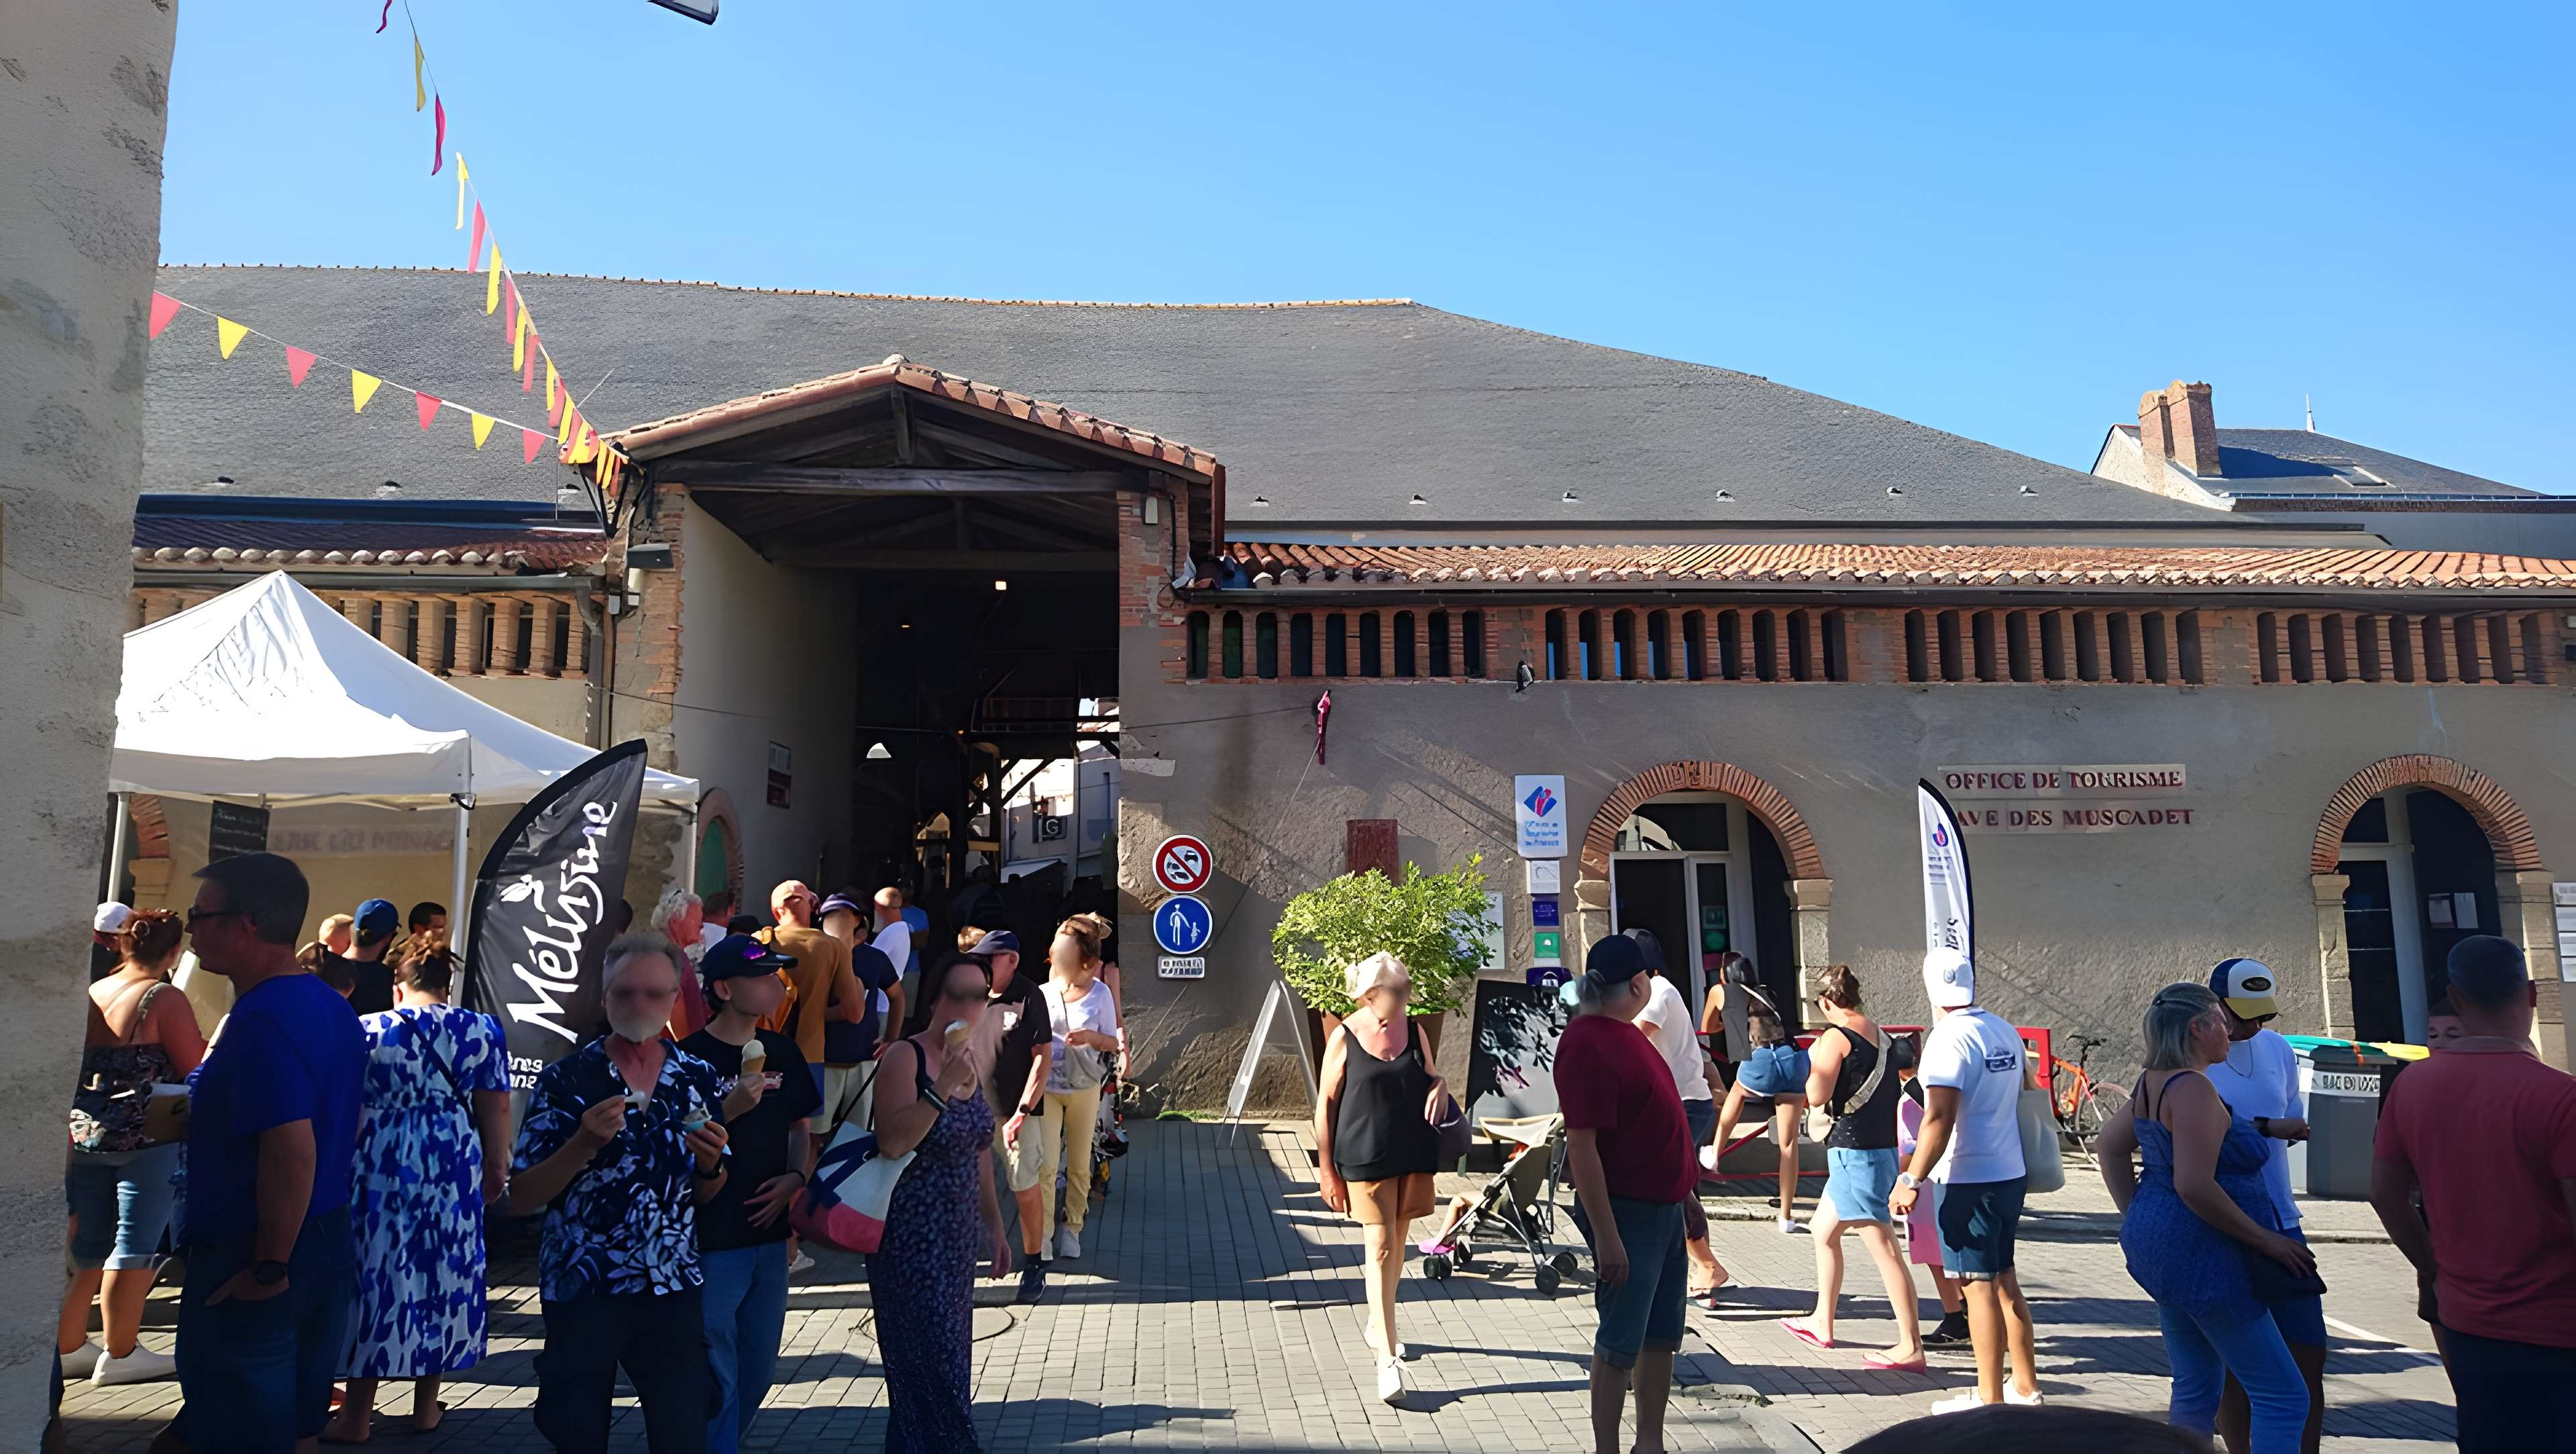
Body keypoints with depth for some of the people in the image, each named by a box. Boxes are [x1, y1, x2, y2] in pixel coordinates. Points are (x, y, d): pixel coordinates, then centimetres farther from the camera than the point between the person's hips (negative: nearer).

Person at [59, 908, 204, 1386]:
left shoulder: (91, 994, 9)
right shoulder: (165, 999, -12)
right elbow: (198, 1072, -13)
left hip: (83, 1133, 7)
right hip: (146, 1138, -7)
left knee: (85, 1247, 16)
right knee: (135, 1247, 1)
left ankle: (67, 1345, 23)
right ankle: (120, 1354, 6)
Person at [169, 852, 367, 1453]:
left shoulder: (262, 1019, -22)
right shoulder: (334, 1007, 7)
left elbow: (292, 1150, -29)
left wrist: (267, 1267, -22)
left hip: (249, 1264, -9)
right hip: (328, 1246, 9)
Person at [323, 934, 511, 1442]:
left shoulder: (364, 1030, -1)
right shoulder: (482, 1031, -1)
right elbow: (496, 1110, 0)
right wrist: (496, 1170, 9)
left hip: (380, 1169, -1)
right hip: (453, 1169, 1)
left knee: (376, 1275, 8)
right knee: (443, 1275, 10)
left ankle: (357, 1414, 15)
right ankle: (426, 1407, 21)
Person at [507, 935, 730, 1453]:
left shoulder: (699, 1079, 2)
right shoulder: (566, 1079, -7)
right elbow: (520, 1200, -7)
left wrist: (711, 1165, -12)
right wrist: (583, 1144, -22)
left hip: (674, 1289, 2)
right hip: (580, 1289, -2)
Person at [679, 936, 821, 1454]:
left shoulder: (782, 1051, 5)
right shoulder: (691, 1056, -14)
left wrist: (796, 1177, -2)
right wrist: (731, 1109, -25)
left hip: (769, 1235, 6)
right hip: (710, 1239, -6)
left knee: (758, 1371, 18)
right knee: (717, 1378, 3)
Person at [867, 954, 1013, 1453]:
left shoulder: (968, 1058, 7)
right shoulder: (905, 1057, -15)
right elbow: (892, 1142, -28)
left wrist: (994, 1224, 18)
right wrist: (943, 1087, -32)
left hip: (958, 1236, 8)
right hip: (912, 1238, -8)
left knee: (949, 1364, 16)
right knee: (931, 1368, -2)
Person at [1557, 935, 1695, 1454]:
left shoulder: (1623, 1032, 10)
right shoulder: (1587, 1043, -20)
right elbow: (1581, 1146, -23)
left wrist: (1686, 1195, 21)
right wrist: (1606, 1234, -24)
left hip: (1665, 1208, 9)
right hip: (1628, 1215, -9)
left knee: (1662, 1337, 16)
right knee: (1621, 1343, 2)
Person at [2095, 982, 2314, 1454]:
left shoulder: (2152, 1081, 9)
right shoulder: (2193, 1088, -20)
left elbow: (2108, 1146, 20)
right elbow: (2194, 1186, -26)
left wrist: (2138, 1218, 20)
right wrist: (2267, 1241, -16)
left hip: (2158, 1245, 10)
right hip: (2201, 1255, -10)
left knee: (2195, 1391, 18)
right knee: (2283, 1397, -1)